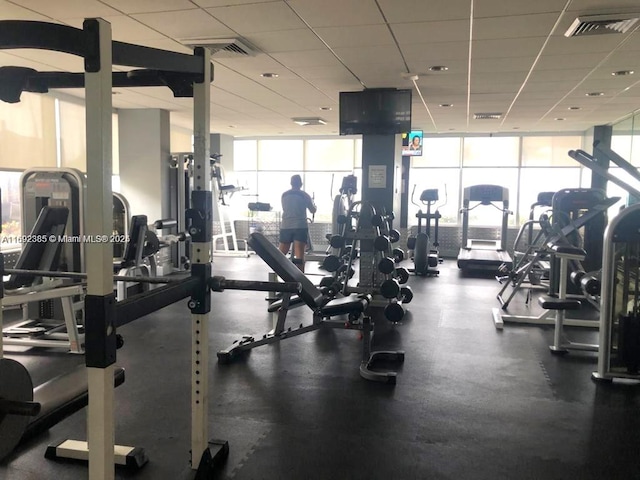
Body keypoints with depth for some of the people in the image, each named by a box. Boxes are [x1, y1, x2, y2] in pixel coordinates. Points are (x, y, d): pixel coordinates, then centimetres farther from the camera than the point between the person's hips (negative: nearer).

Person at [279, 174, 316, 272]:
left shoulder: (284, 195, 11)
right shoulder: (304, 195, 1)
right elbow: (313, 210, 10)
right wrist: (314, 204, 32)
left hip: (286, 227, 3)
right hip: (300, 227, -3)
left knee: (281, 253, 11)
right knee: (299, 255, -7)